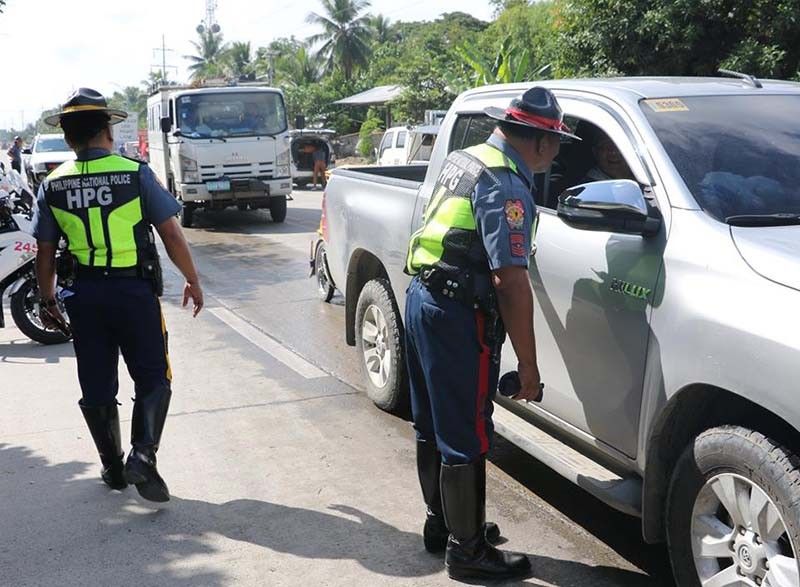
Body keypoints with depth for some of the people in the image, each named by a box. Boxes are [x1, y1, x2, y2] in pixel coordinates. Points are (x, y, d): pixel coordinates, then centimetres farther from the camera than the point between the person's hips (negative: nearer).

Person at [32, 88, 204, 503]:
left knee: (96, 386, 14)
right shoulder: (135, 173, -8)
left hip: (84, 293, 3)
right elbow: (172, 235, -7)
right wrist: (192, 281, 4)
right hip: (133, 289, -3)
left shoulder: (53, 185, 1)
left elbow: (45, 254, 5)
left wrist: (47, 300, 17)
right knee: (152, 378, 8)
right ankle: (143, 455, -10)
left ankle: (113, 468, 25)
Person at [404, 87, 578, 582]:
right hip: (457, 317, -10)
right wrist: (528, 365, -18)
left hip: (423, 298, 10)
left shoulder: (465, 158, 11)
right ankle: (467, 551, 16)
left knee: (434, 427, 20)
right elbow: (511, 281, -23)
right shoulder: (507, 187, -18)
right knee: (466, 439, 2)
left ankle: (441, 524, 36)